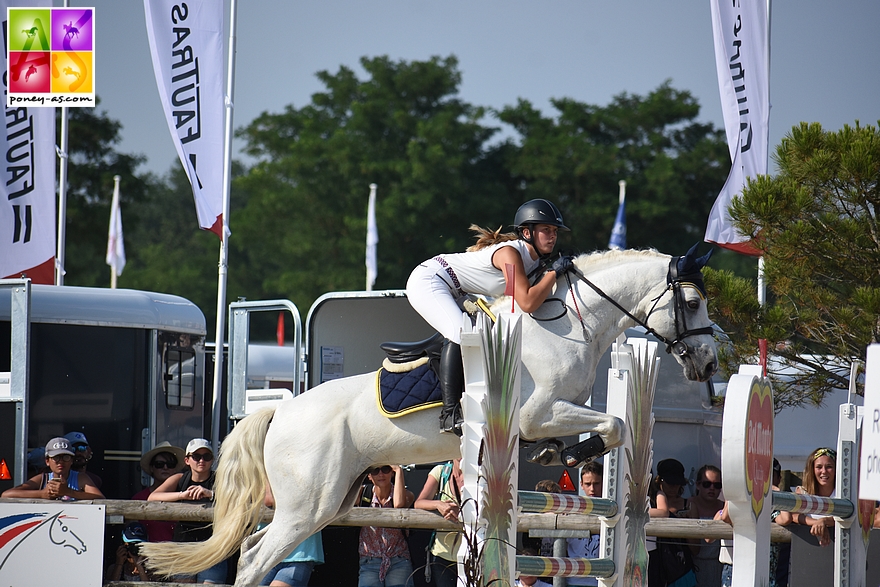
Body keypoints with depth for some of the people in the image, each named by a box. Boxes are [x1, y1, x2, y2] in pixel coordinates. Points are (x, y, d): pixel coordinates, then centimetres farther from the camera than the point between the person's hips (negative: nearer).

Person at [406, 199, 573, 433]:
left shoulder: (535, 261, 1)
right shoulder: (510, 253, -27)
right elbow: (527, 303, -35)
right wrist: (554, 272, -27)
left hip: (451, 294, 11)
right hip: (427, 280, -11)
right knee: (460, 333, -30)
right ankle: (450, 413, -31)